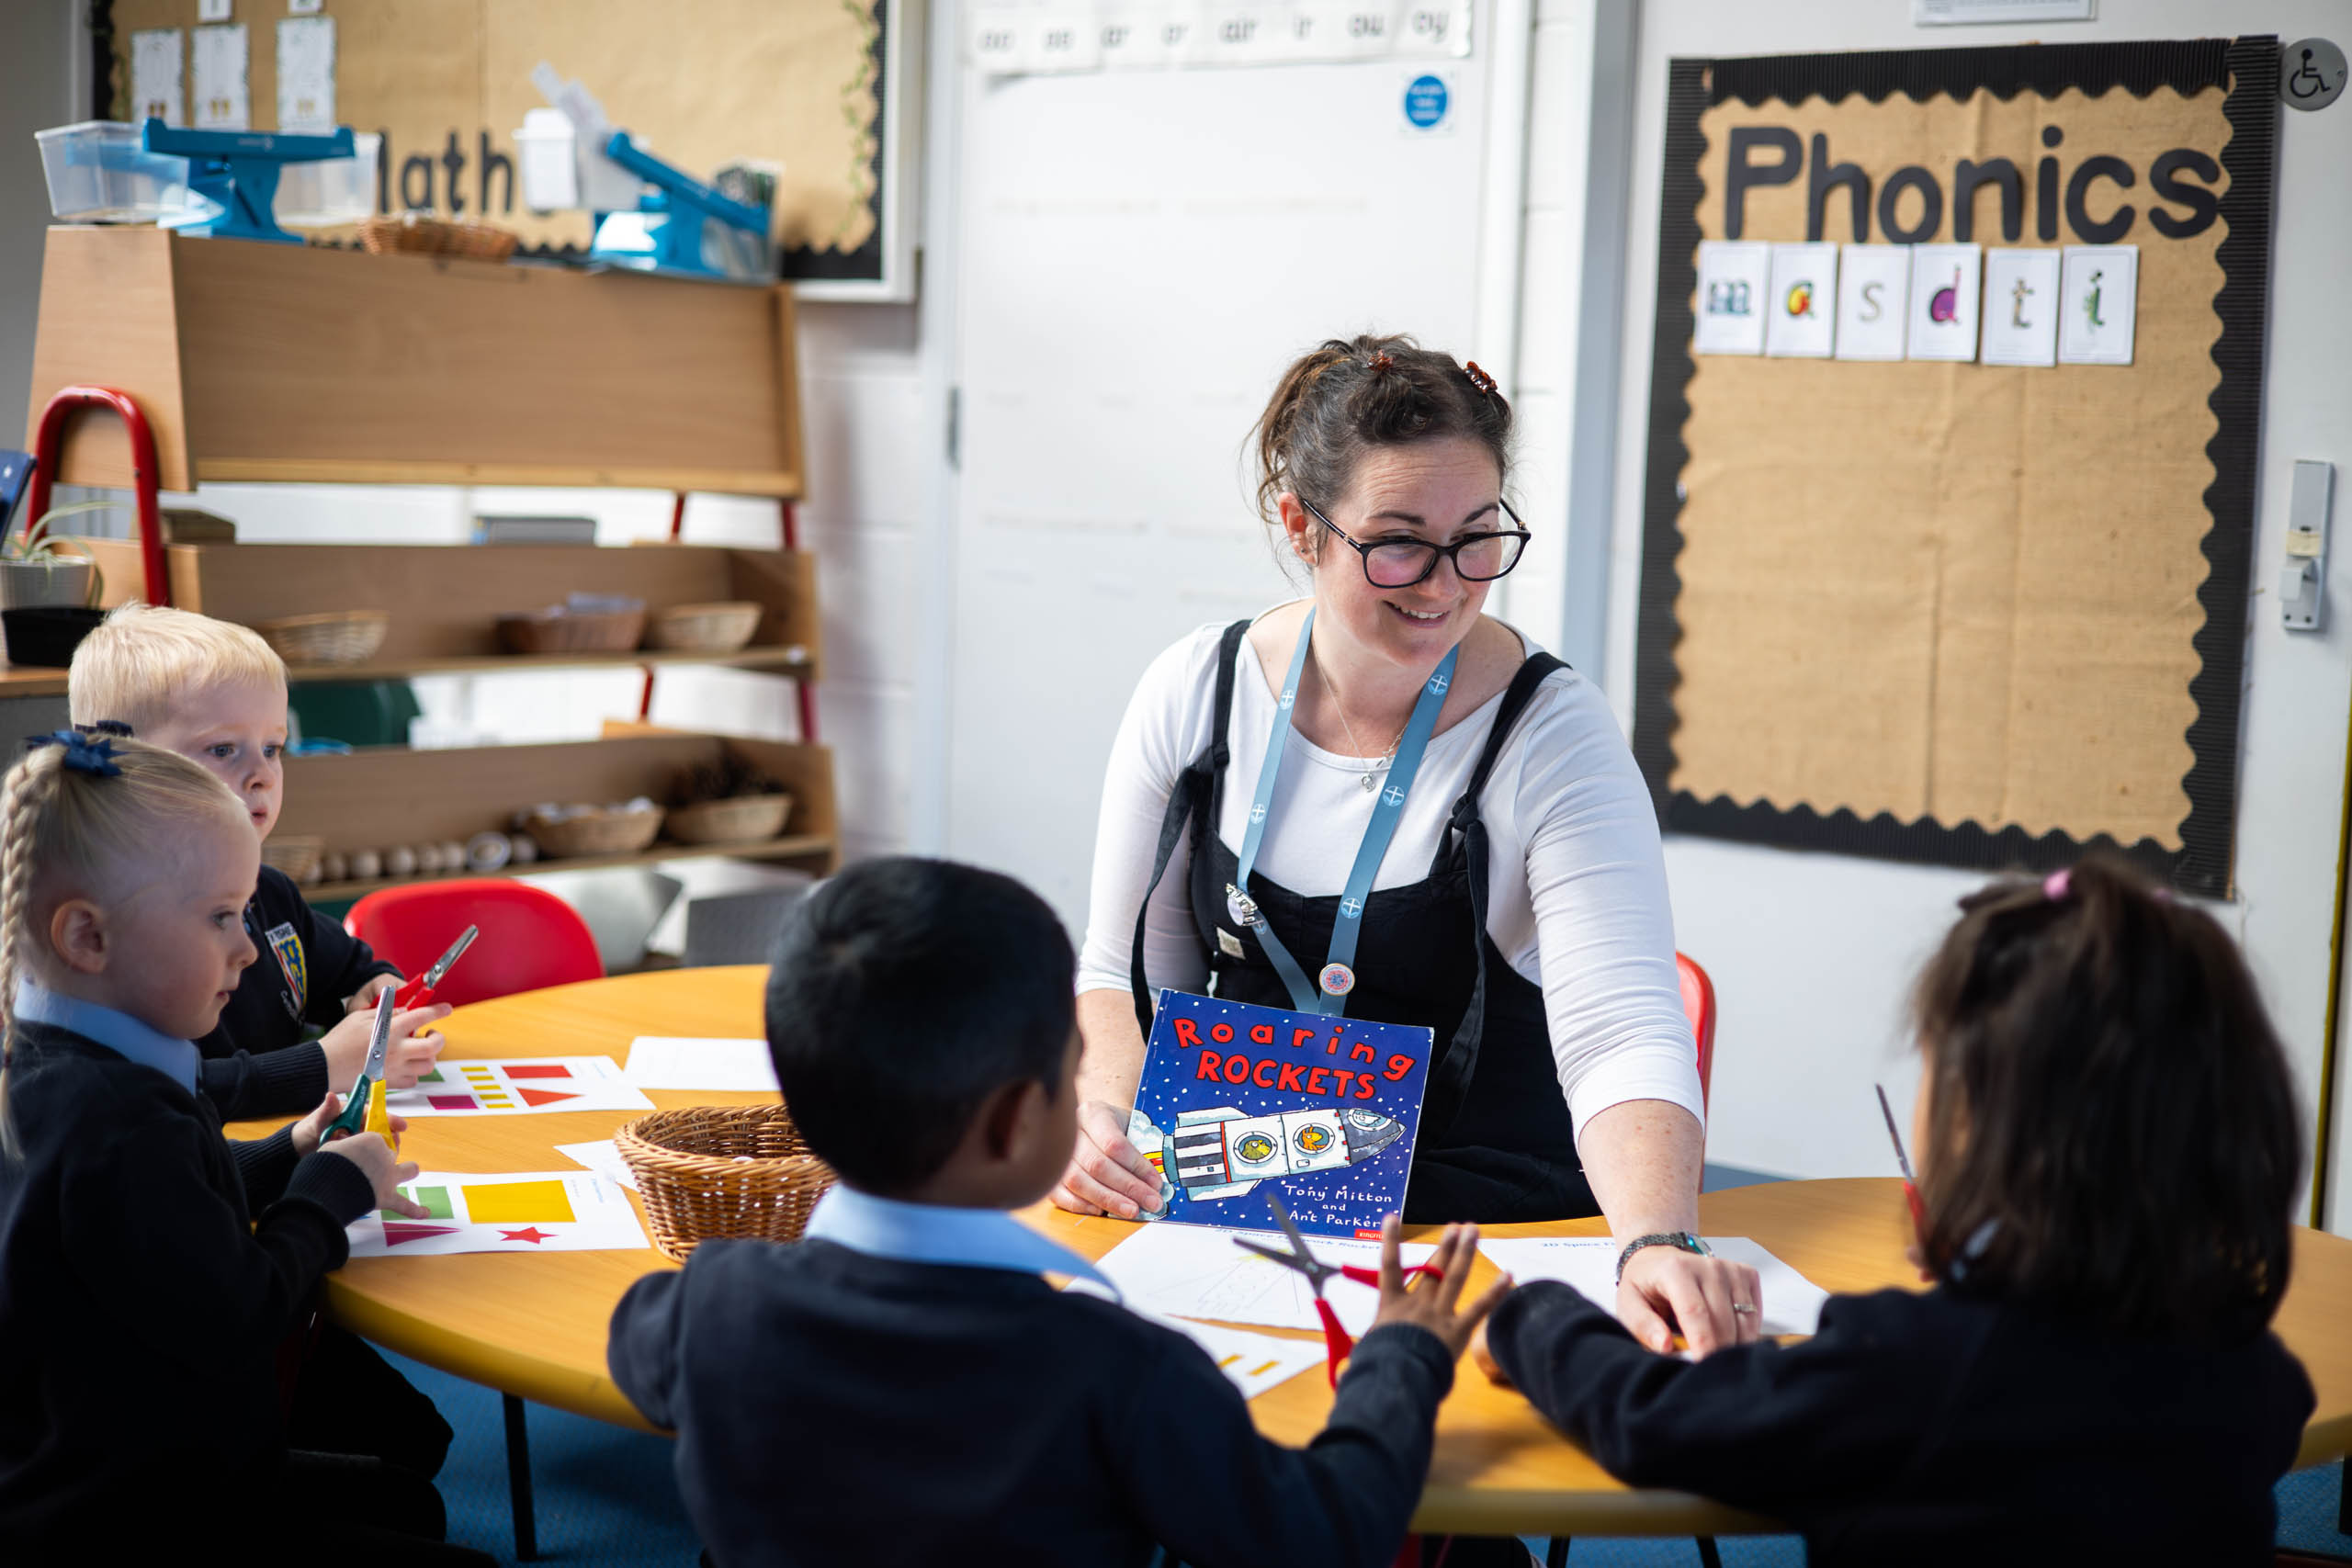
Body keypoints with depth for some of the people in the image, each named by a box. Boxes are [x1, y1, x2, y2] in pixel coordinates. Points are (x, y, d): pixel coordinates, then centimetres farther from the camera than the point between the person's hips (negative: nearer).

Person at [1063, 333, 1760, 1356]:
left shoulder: (1552, 735, -12)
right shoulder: (1195, 695, -1)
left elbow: (1620, 1035, -25)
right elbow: (1126, 974, 10)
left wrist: (1660, 1246, -43)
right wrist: (1104, 1110, -11)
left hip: (1488, 1223, -3)